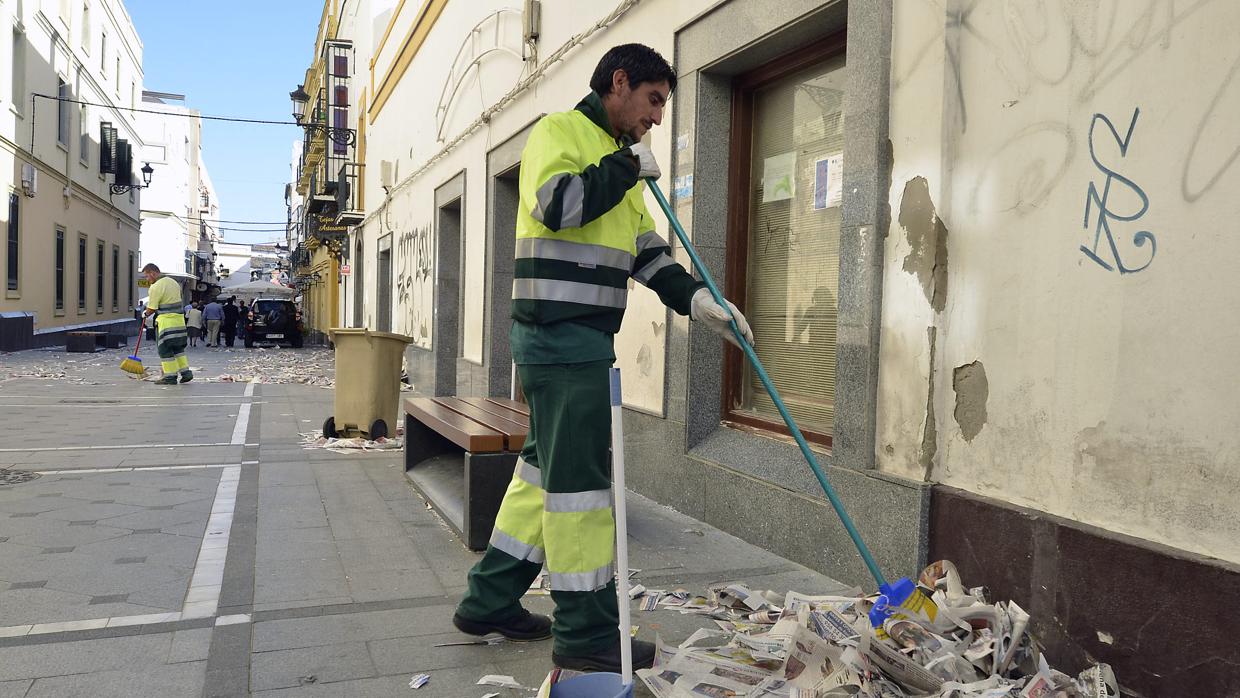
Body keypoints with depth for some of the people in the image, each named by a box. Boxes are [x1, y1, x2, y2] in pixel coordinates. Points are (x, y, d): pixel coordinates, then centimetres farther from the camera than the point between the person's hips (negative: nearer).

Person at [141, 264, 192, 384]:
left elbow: (151, 309, -11)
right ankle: (185, 372, 12)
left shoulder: (155, 287, -14)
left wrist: (145, 314, 11)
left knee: (165, 349, 0)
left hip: (166, 321, -8)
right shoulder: (173, 281, 13)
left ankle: (170, 376, 0)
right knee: (178, 347, 16)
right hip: (179, 320, 8)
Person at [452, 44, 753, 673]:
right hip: (560, 334, -10)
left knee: (545, 468, 14)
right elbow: (556, 203, -23)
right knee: (578, 478, -6)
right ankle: (587, 631, 4)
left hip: (583, 341, 10)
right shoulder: (559, 131, -3)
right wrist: (627, 166, -11)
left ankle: (489, 600, 25)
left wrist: (696, 299, 3)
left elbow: (646, 253, 18)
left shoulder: (620, 159, 24)